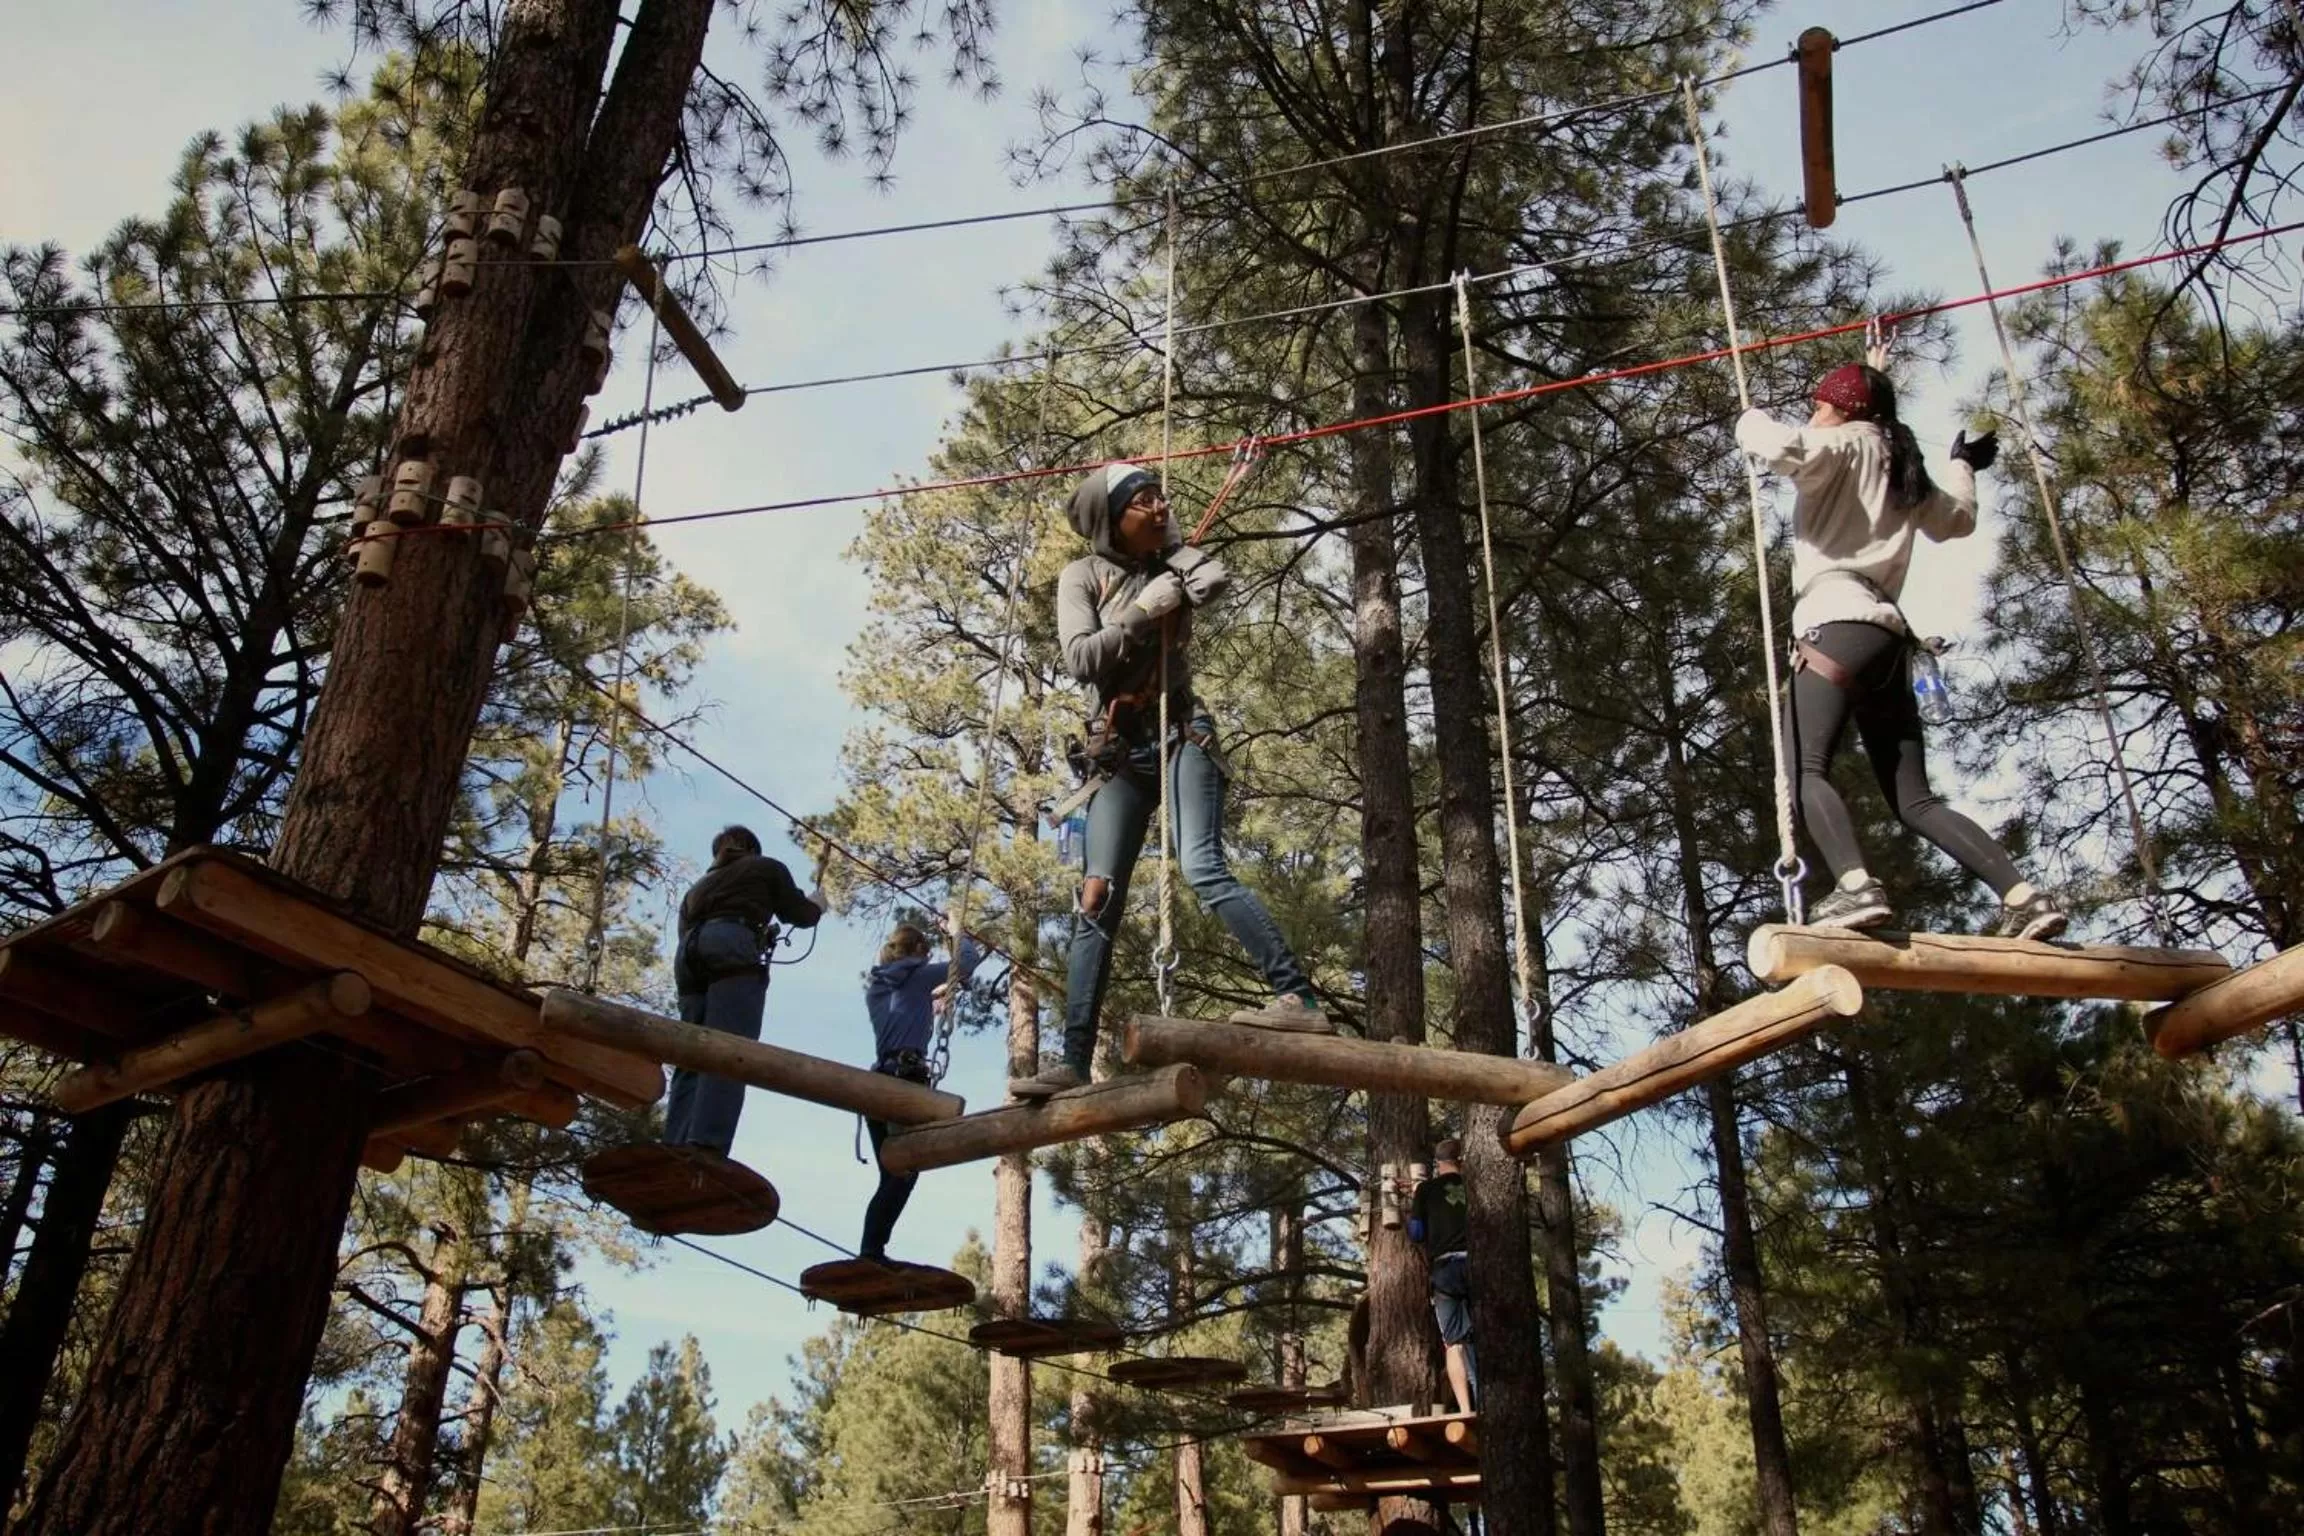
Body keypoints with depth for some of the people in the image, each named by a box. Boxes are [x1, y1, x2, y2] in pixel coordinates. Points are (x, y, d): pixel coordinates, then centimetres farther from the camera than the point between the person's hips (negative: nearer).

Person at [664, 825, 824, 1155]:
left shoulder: (698, 887, 37)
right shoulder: (766, 867, 24)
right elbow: (798, 915, 22)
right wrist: (816, 905, 42)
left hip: (688, 953, 6)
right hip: (732, 947, -6)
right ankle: (706, 1150, -35)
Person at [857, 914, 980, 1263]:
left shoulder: (876, 985, 23)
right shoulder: (917, 974, 6)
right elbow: (968, 962, 13)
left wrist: (934, 996, 48)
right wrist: (961, 934, 30)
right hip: (907, 1078, -7)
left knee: (891, 1175, 7)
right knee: (904, 1171, -14)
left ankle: (869, 1255, -3)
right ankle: (871, 1254, -27)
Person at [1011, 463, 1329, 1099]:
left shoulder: (1171, 567, 7)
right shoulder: (1084, 575, 4)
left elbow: (1216, 577, -16)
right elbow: (1080, 657, -9)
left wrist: (1166, 539, -4)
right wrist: (1142, 613, -15)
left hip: (1181, 732, -1)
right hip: (1119, 750, 1)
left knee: (1203, 868, -22)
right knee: (1096, 903, -4)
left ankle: (1299, 998, -27)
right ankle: (1074, 1063, -3)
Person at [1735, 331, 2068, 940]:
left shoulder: (1846, 444, 6)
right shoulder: (1903, 471, 28)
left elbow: (1783, 448, -17)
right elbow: (1957, 519, 45)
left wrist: (1751, 420, 5)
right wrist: (1963, 466, 62)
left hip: (1837, 622, -8)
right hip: (1888, 634, 8)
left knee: (1806, 769, -21)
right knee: (1914, 799, 5)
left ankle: (1857, 886, -42)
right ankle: (2025, 895, -5)